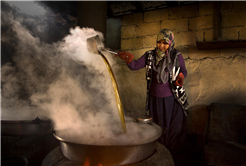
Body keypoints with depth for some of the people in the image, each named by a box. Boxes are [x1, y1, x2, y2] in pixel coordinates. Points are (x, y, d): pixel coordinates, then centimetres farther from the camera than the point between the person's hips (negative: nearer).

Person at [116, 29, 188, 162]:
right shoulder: (150, 56, -3)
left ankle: (173, 154, 37)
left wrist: (180, 77, -17)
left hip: (172, 98, -1)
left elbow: (184, 71, 5)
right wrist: (128, 60, -28)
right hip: (155, 98, 2)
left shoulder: (177, 56, -7)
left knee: (174, 126, 12)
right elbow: (135, 66, -8)